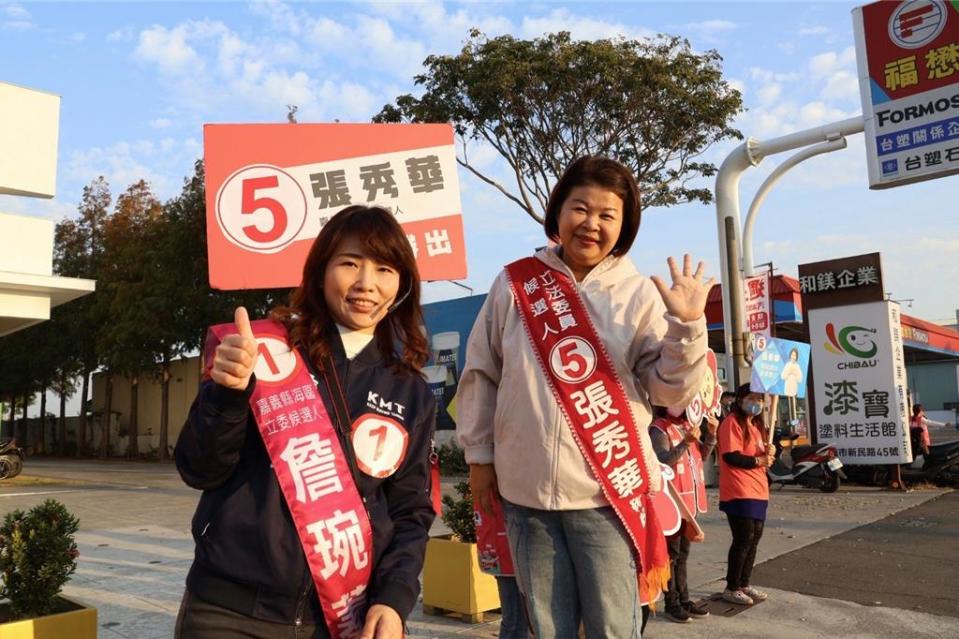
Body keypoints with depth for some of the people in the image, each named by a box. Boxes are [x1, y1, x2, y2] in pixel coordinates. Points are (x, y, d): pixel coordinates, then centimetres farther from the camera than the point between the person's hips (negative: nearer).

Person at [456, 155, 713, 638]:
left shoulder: (639, 294, -1)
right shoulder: (515, 284, 1)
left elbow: (669, 389, -3)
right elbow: (480, 375, 7)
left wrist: (686, 326, -19)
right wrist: (479, 455, 8)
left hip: (608, 491, -1)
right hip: (525, 490, 1)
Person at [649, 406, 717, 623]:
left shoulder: (687, 426, 13)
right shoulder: (659, 429, -11)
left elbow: (702, 455, 16)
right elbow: (663, 460, -22)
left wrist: (711, 435, 0)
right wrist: (686, 442, -31)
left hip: (690, 498, 8)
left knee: (683, 552, 15)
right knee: (671, 552, -1)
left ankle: (683, 598, 24)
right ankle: (672, 603, 7)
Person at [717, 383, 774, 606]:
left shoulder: (756, 425, 19)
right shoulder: (732, 422, -11)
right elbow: (730, 456, -20)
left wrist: (769, 453, 4)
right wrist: (758, 460, -13)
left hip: (757, 491, 10)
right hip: (739, 492, -9)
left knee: (753, 539, 12)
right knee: (744, 539, -7)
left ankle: (744, 584, 23)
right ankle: (731, 588, 3)